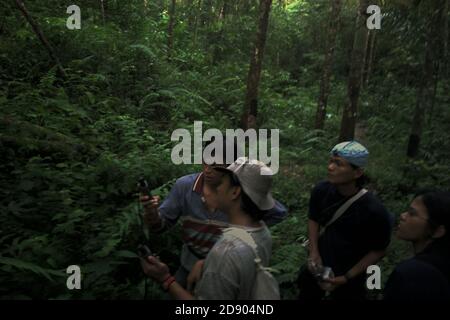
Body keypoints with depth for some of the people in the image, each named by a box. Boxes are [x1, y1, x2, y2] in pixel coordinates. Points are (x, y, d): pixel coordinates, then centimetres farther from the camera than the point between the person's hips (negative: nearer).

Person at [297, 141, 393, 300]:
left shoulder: (374, 211, -28)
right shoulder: (321, 190, -17)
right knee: (306, 296, 24)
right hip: (318, 268, 4)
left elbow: (378, 251, -13)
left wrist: (346, 278, -13)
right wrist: (314, 252, -10)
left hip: (349, 277, -4)